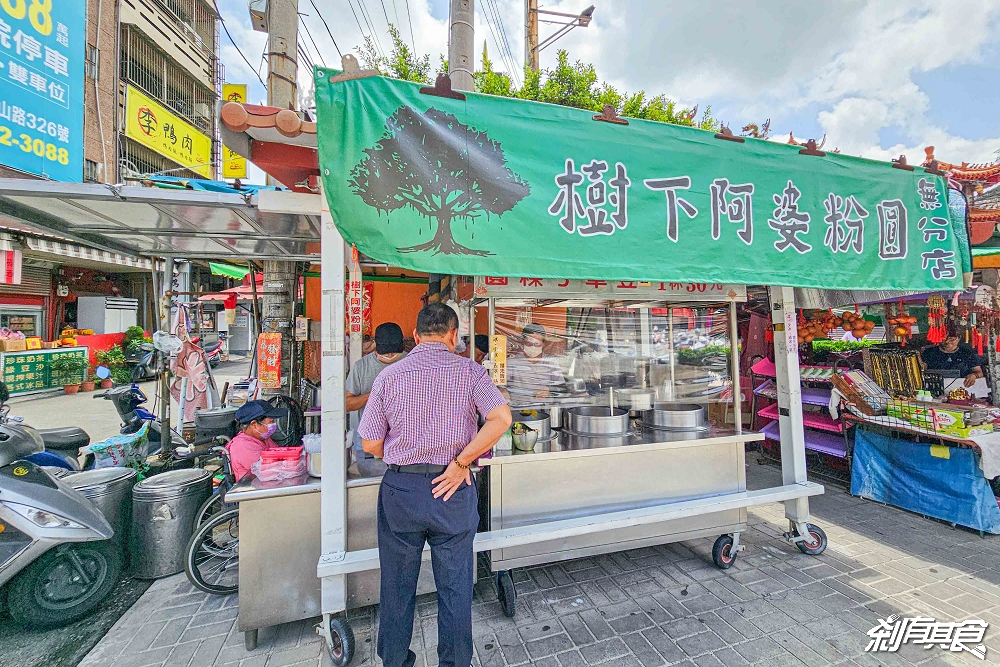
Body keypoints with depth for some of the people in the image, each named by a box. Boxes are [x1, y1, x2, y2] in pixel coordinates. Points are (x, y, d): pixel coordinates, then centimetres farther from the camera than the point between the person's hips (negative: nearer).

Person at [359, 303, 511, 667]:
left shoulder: (388, 375, -2)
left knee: (397, 585, 23)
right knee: (455, 588, 18)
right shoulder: (469, 370, -6)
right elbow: (501, 417, -19)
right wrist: (461, 462, -13)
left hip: (399, 489, 2)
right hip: (452, 490, -1)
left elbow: (370, 443, -1)